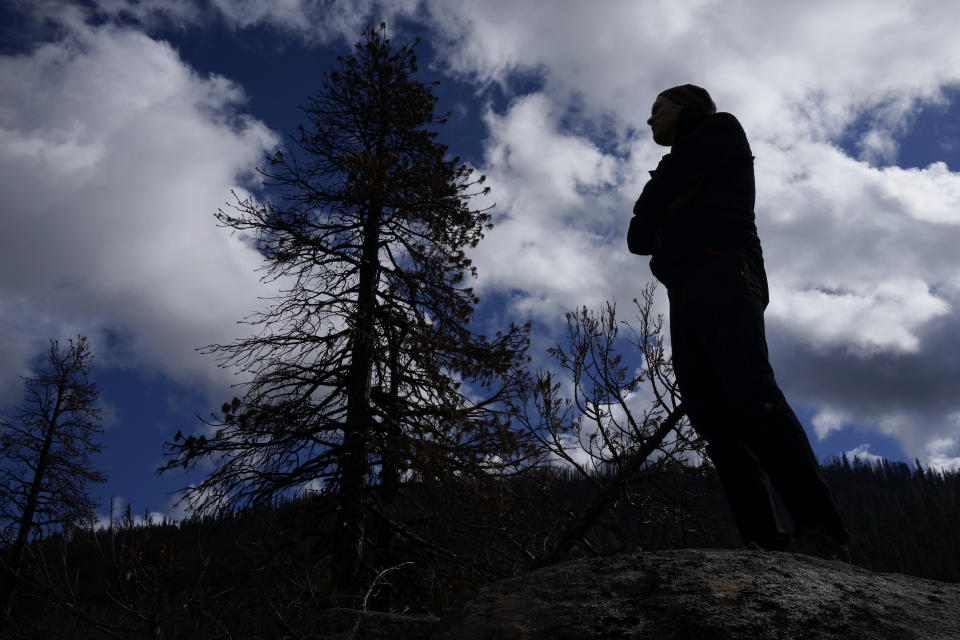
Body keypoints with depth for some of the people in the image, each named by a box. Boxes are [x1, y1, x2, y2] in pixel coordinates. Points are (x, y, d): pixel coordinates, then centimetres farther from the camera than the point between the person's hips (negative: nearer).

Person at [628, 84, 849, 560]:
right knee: (711, 414, -9)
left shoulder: (721, 129, 16)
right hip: (685, 294, 7)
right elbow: (638, 240, 22)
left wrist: (652, 209, 17)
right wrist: (667, 208, 6)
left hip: (722, 273, -7)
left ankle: (820, 531, -30)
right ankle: (766, 542, -16)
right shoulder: (678, 181, 36)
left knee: (750, 394, -24)